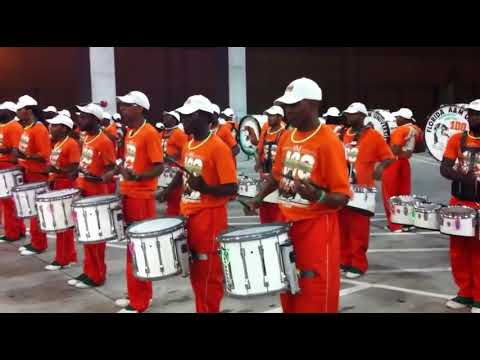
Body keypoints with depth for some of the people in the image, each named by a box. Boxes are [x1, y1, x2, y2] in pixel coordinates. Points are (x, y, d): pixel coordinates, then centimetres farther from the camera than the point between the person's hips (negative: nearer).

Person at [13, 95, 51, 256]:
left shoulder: (39, 129, -17)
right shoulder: (26, 128, 12)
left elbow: (45, 156, -23)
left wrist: (25, 156, -30)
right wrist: (18, 155, 9)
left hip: (38, 176, -9)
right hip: (27, 174, 9)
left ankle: (39, 244, 5)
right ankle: (35, 241, 20)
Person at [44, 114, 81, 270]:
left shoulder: (72, 144, -14)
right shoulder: (56, 144, 14)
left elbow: (74, 169, -20)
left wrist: (56, 170, -29)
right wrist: (51, 178, 10)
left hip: (67, 187, -9)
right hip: (57, 185, 9)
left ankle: (62, 259, 4)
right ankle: (69, 256, 20)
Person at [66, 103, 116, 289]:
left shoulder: (104, 142, -15)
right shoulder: (86, 138, 11)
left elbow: (111, 169, -15)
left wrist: (97, 178, -30)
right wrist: (78, 171, 11)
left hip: (96, 193, -9)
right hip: (83, 190, 9)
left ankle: (96, 276, 8)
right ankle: (89, 272, 23)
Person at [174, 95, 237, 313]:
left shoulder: (218, 148, -15)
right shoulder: (188, 146, 10)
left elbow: (232, 189, -17)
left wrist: (205, 188, -31)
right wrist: (182, 209, 14)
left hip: (210, 217, -8)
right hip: (189, 215, 8)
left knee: (209, 274, 2)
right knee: (196, 272, 16)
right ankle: (200, 309, 29)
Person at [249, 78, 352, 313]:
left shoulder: (329, 143, -16)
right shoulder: (286, 139, 6)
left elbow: (342, 197, -16)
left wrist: (317, 196, -35)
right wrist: (260, 197, 8)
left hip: (316, 227, -7)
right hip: (286, 223, 7)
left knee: (315, 298, 1)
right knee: (288, 294, 16)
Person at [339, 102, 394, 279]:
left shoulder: (373, 135, -6)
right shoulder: (344, 134, 11)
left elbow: (388, 157, -5)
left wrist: (380, 167, -23)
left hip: (362, 190, -6)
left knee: (359, 229, -1)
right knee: (343, 227, 11)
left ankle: (358, 265, 8)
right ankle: (344, 260, 22)